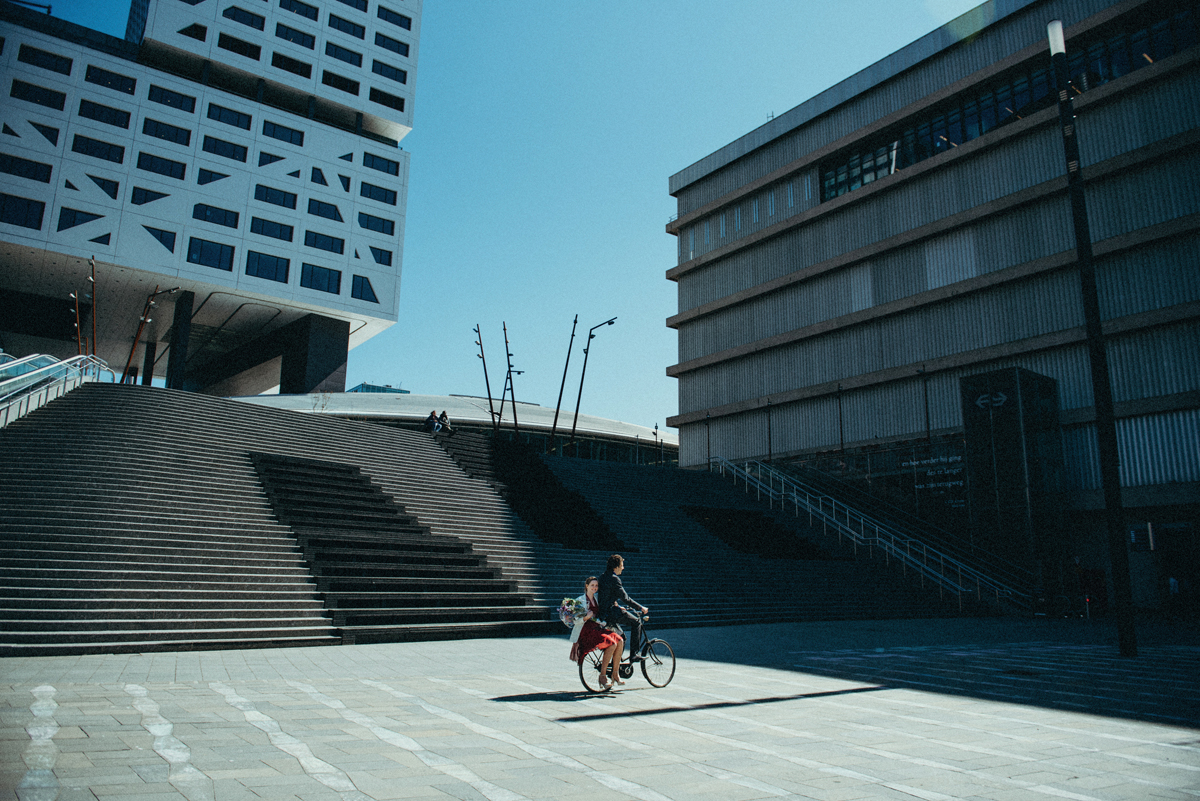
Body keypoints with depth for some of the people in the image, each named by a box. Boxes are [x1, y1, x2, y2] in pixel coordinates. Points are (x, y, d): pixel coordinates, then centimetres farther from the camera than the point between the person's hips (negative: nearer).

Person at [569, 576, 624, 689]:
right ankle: (602, 675, -18)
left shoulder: (597, 599, 16)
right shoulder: (580, 600, -2)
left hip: (597, 628, 6)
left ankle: (615, 674, -8)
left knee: (620, 641, -18)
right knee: (611, 643, -28)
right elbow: (576, 620, -8)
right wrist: (586, 617, -25)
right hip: (585, 631, -6)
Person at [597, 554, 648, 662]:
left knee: (621, 635, 26)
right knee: (636, 622, 1)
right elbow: (625, 598, -15)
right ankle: (633, 654, 0)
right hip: (611, 612, -10)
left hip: (603, 614, 10)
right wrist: (641, 607, -7)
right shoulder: (614, 579, -16)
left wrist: (618, 607, 30)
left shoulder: (603, 576, 14)